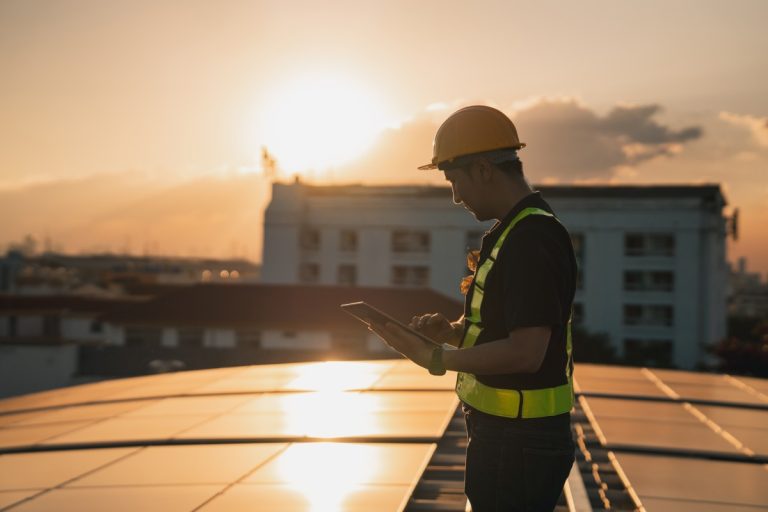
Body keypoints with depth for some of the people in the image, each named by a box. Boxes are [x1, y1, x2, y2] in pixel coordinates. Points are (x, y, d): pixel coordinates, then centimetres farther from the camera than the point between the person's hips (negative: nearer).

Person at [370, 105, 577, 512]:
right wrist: (451, 331, 2)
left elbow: (526, 352, -26)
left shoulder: (531, 238, -21)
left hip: (518, 442, -10)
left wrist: (436, 359, -20)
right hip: (501, 431, 10)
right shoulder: (515, 231, 13)